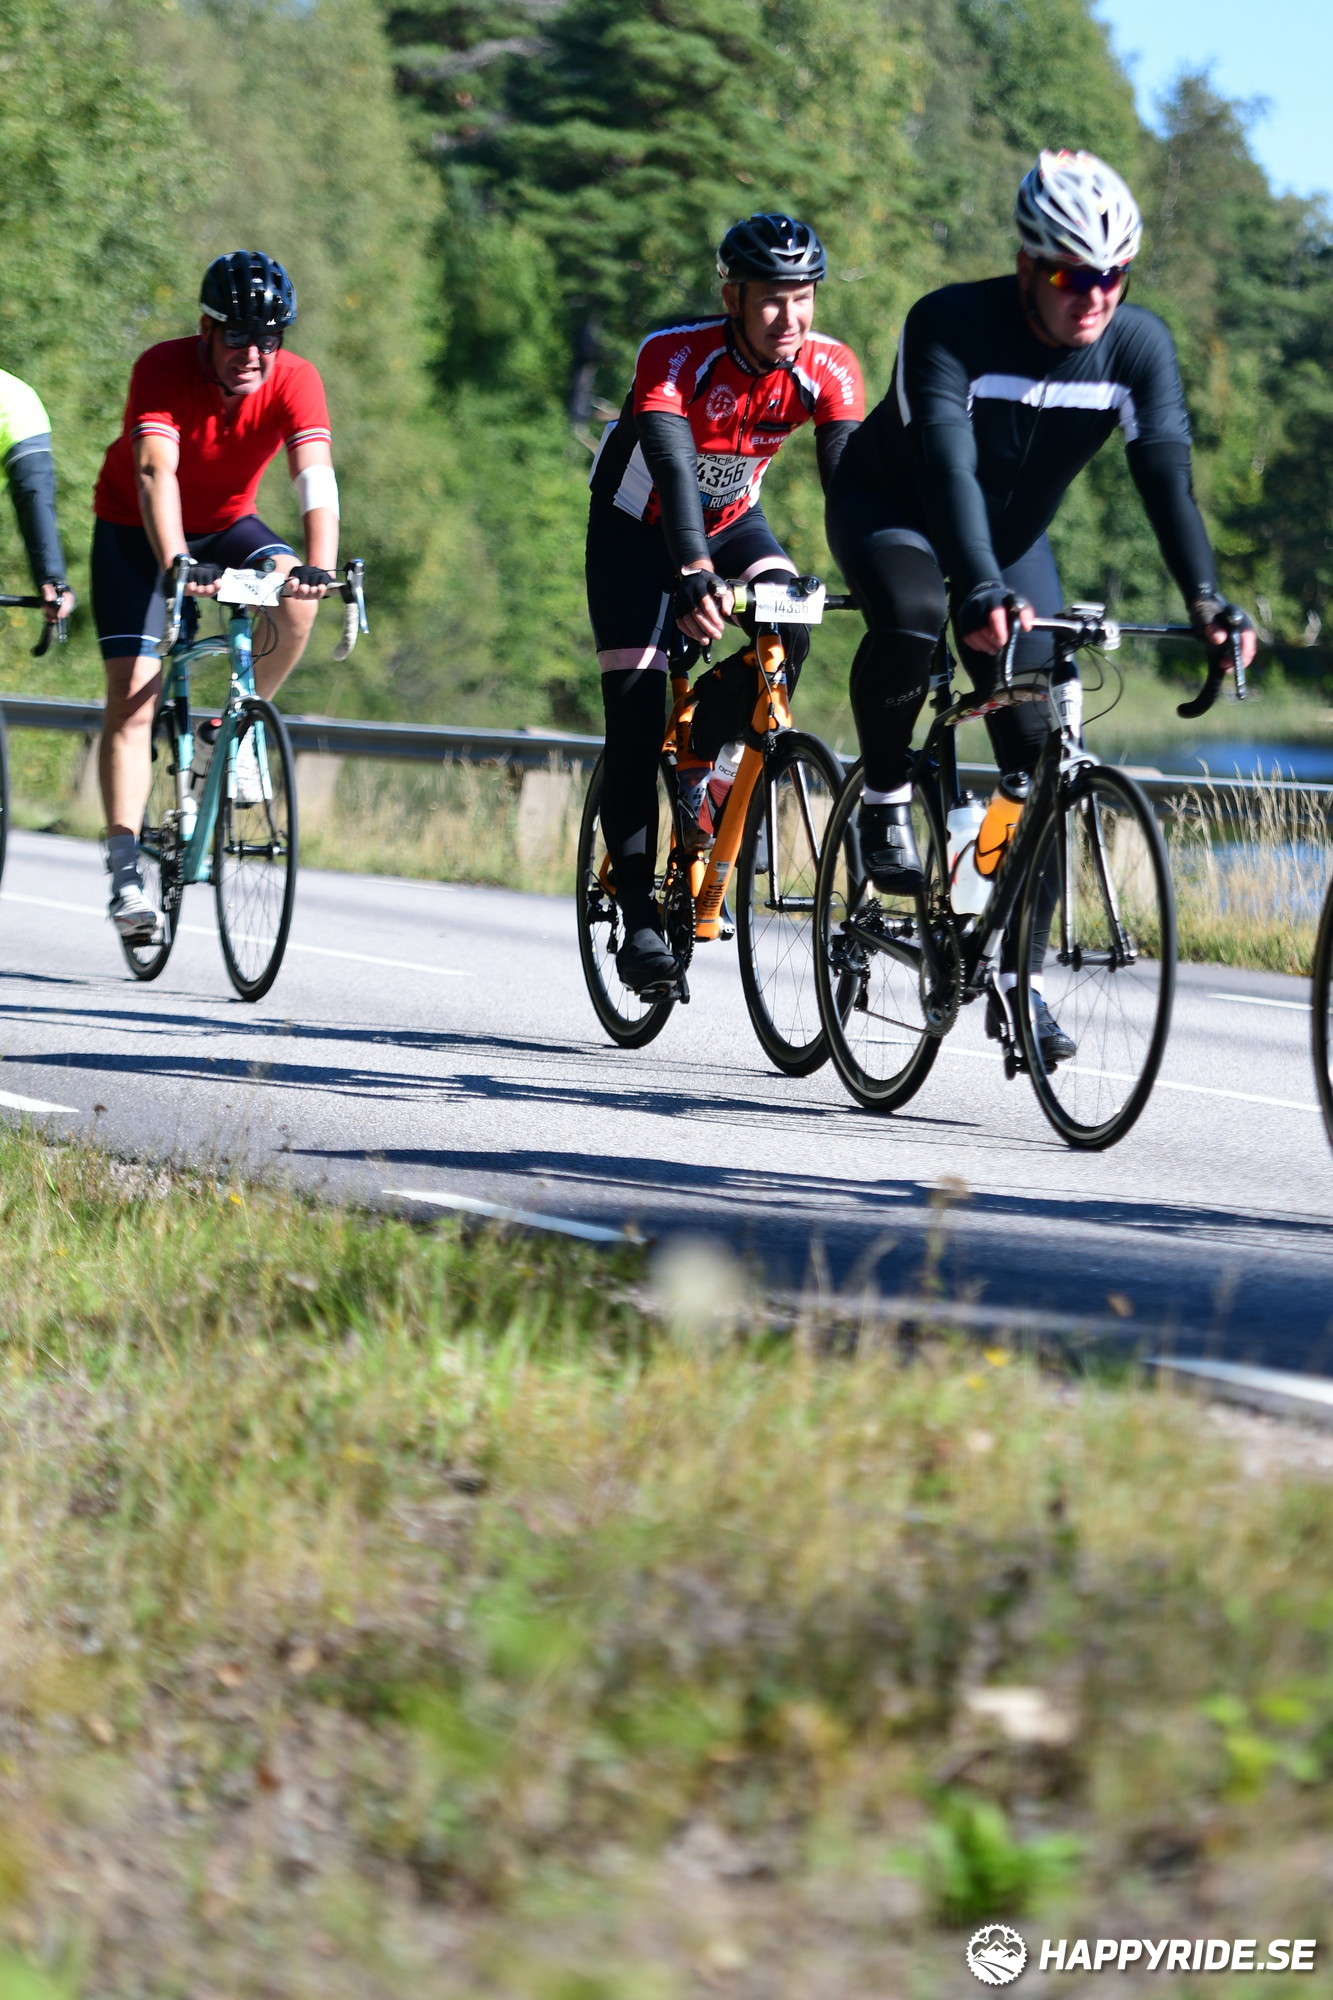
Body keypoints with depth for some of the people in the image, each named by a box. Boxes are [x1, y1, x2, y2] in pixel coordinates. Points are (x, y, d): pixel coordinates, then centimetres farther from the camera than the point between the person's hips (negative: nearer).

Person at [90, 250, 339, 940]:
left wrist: (319, 566, -52)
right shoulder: (163, 368, -29)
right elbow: (155, 473, -41)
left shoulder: (294, 380, -22)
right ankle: (125, 875, -14)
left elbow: (316, 477, -34)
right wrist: (174, 564, -57)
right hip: (137, 528, -2)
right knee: (132, 694, -14)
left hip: (226, 523, 3)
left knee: (297, 601, -28)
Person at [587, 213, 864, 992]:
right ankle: (640, 918, -4)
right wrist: (692, 573, -62)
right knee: (636, 716, -11)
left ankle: (702, 761, -1)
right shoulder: (675, 356, -34)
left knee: (789, 626, -27)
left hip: (731, 518, 3)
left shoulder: (829, 367, -23)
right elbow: (672, 465, -47)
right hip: (639, 525, -3)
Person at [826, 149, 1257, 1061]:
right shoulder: (951, 325, -32)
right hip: (891, 508, -4)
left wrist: (1205, 599, -46)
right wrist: (981, 592, -59)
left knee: (1041, 749, -7)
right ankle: (885, 804, -12)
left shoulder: (1139, 344, -21)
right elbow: (948, 463, -44)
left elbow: (1168, 472, -30)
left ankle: (1017, 980, 1)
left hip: (1011, 534, 4)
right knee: (911, 621, -38)